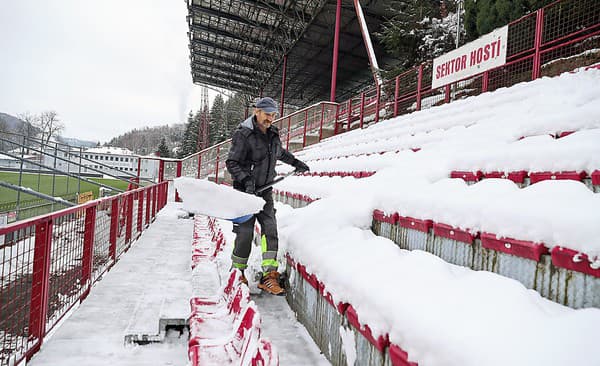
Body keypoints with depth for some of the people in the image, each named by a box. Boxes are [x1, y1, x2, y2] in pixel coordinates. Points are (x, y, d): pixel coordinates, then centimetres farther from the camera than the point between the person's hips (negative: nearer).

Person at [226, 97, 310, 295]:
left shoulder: (273, 134, 11)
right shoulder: (243, 134, -10)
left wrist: (296, 163, 39)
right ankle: (237, 273, 16)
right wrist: (246, 180, -25)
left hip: (265, 191, 6)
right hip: (245, 191, -6)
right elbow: (232, 163, -12)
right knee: (245, 232, -6)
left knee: (270, 228, -5)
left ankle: (269, 276, -2)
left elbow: (280, 153, 32)